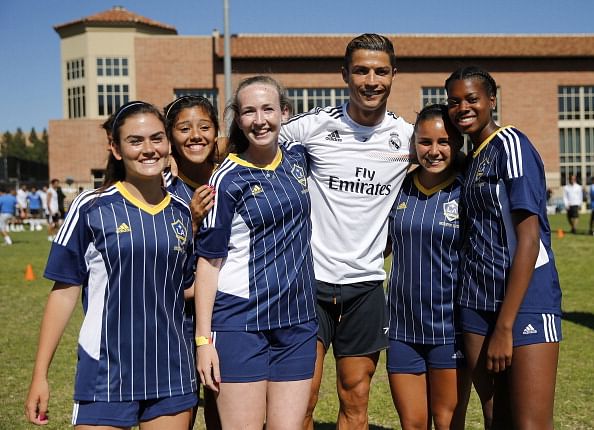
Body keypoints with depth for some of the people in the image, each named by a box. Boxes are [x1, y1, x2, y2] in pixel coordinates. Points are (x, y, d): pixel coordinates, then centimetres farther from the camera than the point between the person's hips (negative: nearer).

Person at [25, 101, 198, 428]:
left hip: (171, 371, 4)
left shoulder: (181, 212, 7)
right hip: (107, 373, -3)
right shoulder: (92, 209, -4)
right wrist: (40, 375, -5)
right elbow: (64, 291, -3)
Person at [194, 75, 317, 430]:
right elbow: (209, 261, -6)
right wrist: (203, 338, -10)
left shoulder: (298, 158, 7)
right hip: (242, 324, -4)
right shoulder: (228, 180, -7)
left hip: (297, 321, 5)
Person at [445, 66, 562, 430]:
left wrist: (505, 326, -18)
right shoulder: (471, 159, 16)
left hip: (525, 300, -7)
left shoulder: (511, 145, -8)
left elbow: (528, 237, -15)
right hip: (478, 303, 8)